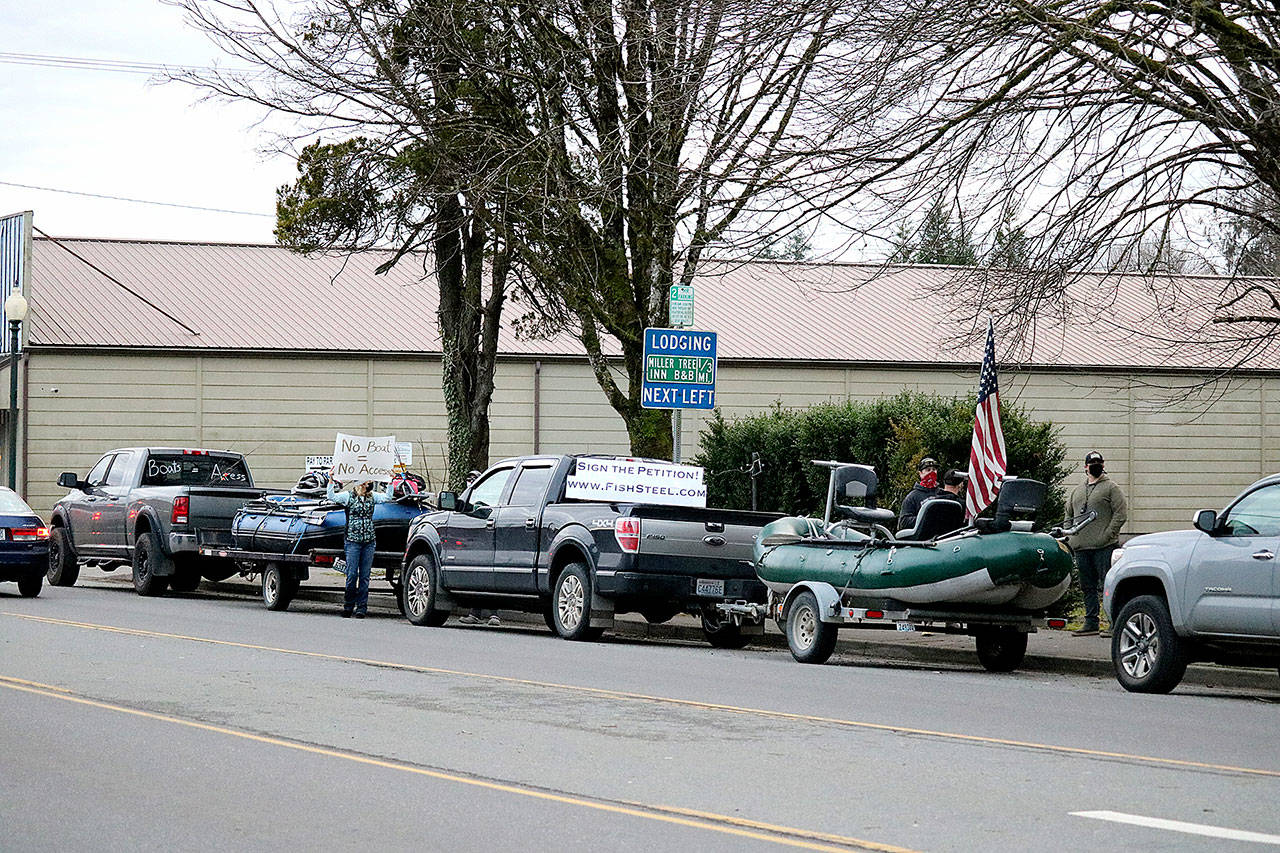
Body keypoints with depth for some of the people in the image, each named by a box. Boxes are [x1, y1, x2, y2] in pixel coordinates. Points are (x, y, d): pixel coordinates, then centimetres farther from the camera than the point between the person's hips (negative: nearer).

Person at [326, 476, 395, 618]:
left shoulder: (372, 496, 12)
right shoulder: (348, 495, 1)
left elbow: (387, 497, 11)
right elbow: (331, 497, -9)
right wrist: (331, 482, -20)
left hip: (369, 541, 3)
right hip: (352, 541, -3)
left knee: (364, 576, 2)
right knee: (352, 575, -5)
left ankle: (361, 607, 5)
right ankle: (348, 605, 8)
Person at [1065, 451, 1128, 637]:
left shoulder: (1111, 488, 1)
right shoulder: (1077, 491, 20)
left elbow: (1121, 514, -7)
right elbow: (1068, 515, 26)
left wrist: (1106, 535, -15)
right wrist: (1069, 535, 10)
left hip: (1104, 547, -6)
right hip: (1081, 548, 6)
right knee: (1088, 588, 9)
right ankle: (1091, 623, 14)